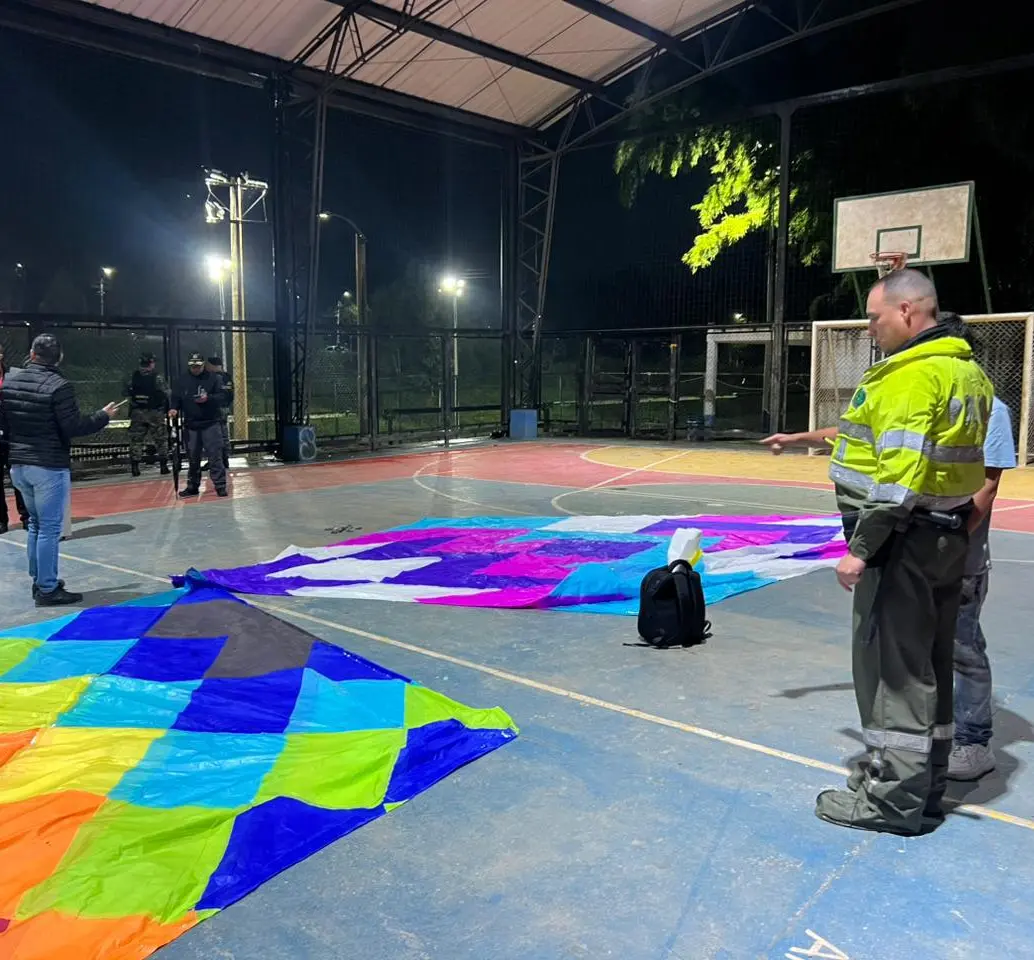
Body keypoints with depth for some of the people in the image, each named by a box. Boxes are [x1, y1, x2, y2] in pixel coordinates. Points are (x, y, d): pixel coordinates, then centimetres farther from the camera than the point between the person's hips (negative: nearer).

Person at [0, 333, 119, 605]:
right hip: (50, 467, -7)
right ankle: (47, 589, 2)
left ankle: (38, 580, 27)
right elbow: (74, 428, -16)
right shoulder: (58, 386, -16)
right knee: (49, 528, -2)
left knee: (35, 524, 20)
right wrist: (104, 416, -2)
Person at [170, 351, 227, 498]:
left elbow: (221, 397, -4)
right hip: (191, 425, 3)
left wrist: (208, 398, -21)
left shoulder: (213, 378, 0)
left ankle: (220, 485, -1)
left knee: (215, 455, -6)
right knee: (192, 457, 11)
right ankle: (192, 486, 21)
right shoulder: (182, 381, 9)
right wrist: (174, 408, -11)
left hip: (210, 424, -3)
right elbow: (176, 398, 8)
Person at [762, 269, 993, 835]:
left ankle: (893, 798, 9)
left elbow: (901, 474, -25)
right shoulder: (967, 370, 14)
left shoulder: (913, 374, -17)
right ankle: (924, 785, 29)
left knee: (891, 665, -1)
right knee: (929, 665, 16)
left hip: (904, 540, -10)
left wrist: (862, 547, -22)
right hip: (949, 537, 10)